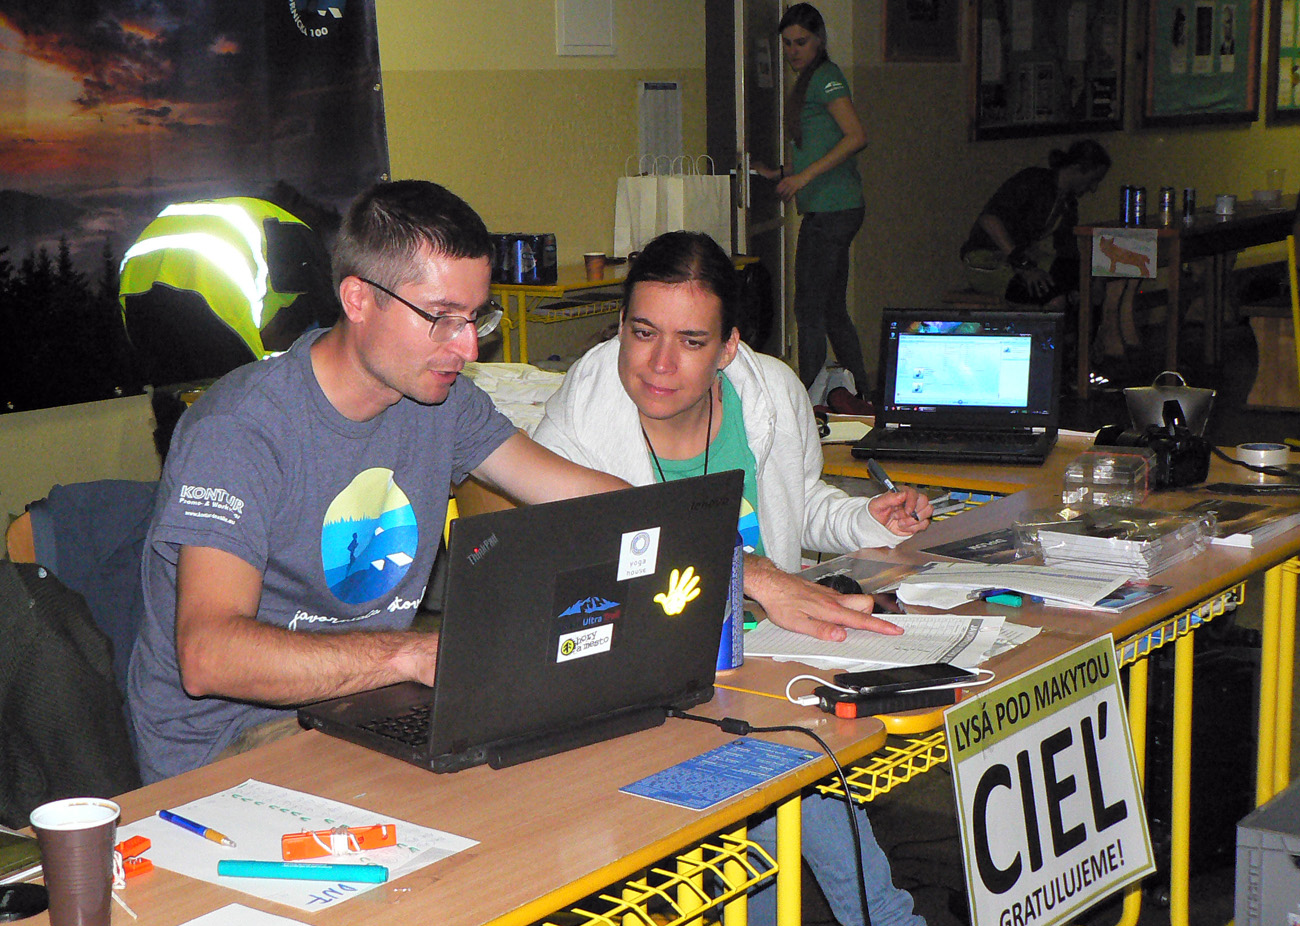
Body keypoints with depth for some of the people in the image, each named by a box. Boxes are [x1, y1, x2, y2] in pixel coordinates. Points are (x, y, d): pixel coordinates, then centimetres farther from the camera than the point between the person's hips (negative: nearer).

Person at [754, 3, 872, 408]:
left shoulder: (826, 77, -9)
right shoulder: (808, 81, 20)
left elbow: (856, 137, -20)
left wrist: (804, 176, -21)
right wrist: (781, 174, 16)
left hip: (830, 209, -10)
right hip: (830, 209, 10)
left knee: (809, 309, -7)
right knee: (833, 310, 13)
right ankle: (860, 398, 18)